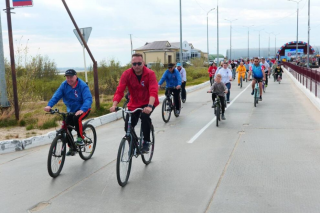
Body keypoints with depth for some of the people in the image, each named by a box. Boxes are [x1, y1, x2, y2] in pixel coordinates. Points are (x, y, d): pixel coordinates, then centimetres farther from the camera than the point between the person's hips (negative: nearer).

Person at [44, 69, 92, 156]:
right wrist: (49, 105, -34)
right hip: (71, 110, 5)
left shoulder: (82, 86, -20)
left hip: (83, 109, -5)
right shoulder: (64, 85, -7)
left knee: (77, 118, -35)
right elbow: (56, 96, -15)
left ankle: (80, 138, -15)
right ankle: (72, 148, 17)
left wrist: (82, 110, -49)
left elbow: (88, 99, -31)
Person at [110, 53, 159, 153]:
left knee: (145, 116, -33)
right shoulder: (126, 74, -14)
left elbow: (153, 91, -31)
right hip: (134, 103, 3)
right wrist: (114, 105, -37)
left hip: (148, 103, -3)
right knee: (128, 127, -6)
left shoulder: (150, 73, -20)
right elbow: (119, 91, -21)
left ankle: (146, 142, -14)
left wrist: (150, 106, -47)